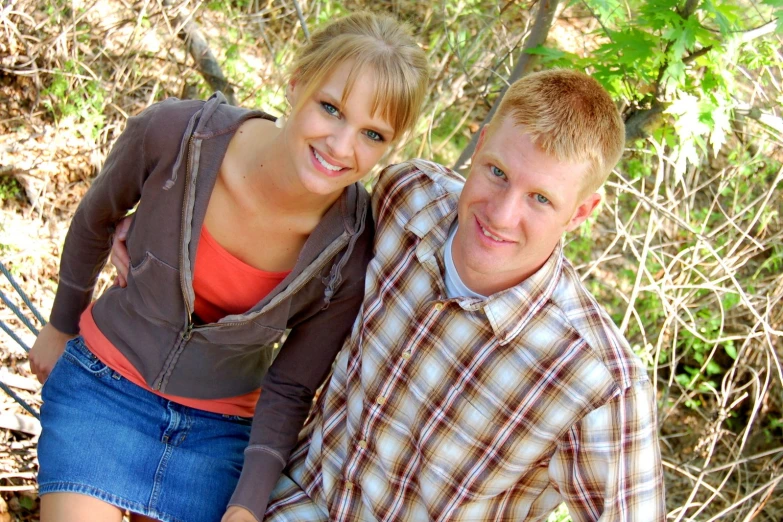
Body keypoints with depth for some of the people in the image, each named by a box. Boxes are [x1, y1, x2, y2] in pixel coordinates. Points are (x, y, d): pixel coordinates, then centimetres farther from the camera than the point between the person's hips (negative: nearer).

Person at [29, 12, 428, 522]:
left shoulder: (352, 255, -21)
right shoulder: (174, 135, -23)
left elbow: (289, 391, -7)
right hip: (105, 383, 0)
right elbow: (95, 221, -1)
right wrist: (60, 326, 13)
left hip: (220, 427, 1)